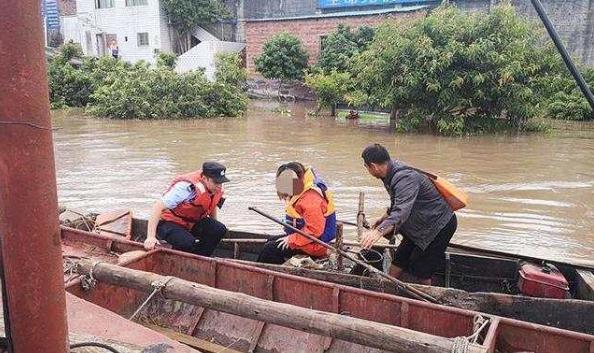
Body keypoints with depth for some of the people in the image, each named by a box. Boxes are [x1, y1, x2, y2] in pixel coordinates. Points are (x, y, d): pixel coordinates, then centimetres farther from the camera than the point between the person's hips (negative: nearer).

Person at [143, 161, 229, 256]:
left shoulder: (217, 188, -10)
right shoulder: (188, 187, -32)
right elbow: (158, 207, -33)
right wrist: (151, 237, -39)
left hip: (192, 223, 7)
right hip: (169, 223, -7)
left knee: (219, 229, -16)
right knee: (188, 242, -35)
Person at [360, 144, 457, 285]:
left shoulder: (405, 177, -30)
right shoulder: (392, 173, 1)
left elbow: (402, 211, -45)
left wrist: (379, 231, -57)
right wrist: (385, 217, 25)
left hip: (438, 227, -10)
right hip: (420, 226, 10)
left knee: (420, 276, -5)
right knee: (397, 266, 8)